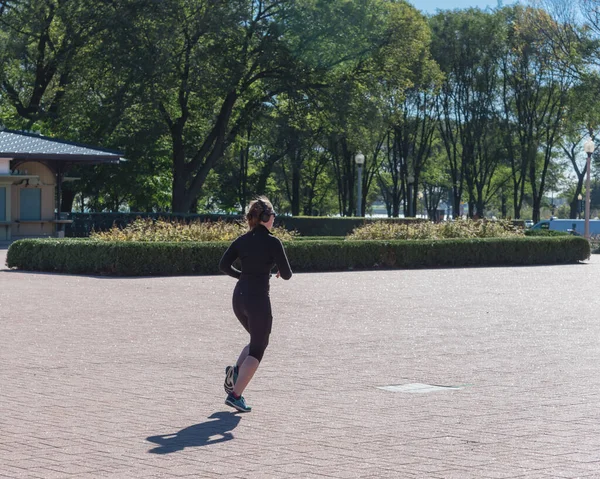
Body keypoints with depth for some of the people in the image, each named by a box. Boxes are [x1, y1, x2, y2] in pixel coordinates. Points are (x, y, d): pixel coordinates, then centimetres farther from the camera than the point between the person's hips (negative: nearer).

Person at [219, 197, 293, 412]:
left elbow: (223, 265, 4)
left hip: (239, 297, 7)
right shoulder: (272, 242, -10)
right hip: (258, 299, -7)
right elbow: (287, 274, -8)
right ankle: (235, 395, -3)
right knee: (257, 349, 4)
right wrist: (280, 272, 15)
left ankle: (235, 372, 5)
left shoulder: (242, 240, 6)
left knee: (257, 340, 26)